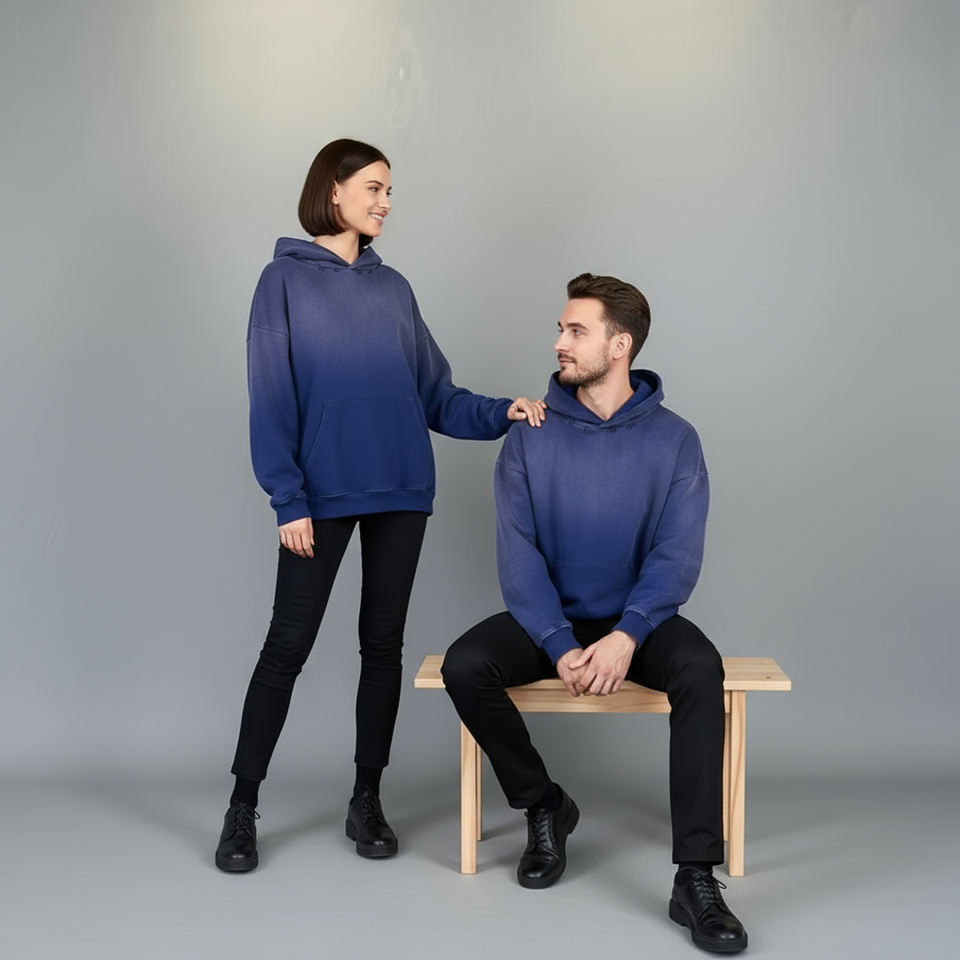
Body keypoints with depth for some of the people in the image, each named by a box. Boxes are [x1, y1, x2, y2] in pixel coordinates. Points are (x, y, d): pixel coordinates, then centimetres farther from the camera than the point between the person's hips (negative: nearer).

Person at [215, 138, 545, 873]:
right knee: (288, 645, 0)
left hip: (401, 490, 4)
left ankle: (367, 800, 21)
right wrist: (287, 497, -12)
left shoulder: (393, 288, 12)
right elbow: (271, 399, -6)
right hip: (322, 494, -4)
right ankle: (243, 806, 14)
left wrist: (500, 412, -5)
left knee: (383, 642, 8)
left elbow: (434, 393, 10)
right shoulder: (286, 279, 0)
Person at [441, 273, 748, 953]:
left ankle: (696, 878, -26)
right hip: (550, 618, 1)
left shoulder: (673, 439, -4)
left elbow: (678, 555, -11)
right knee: (464, 665, -25)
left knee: (699, 669, -32)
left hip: (637, 620, -1)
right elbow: (518, 552, -8)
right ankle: (544, 806, 0)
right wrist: (561, 647, -21)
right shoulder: (530, 438, -2)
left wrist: (625, 636, -27)